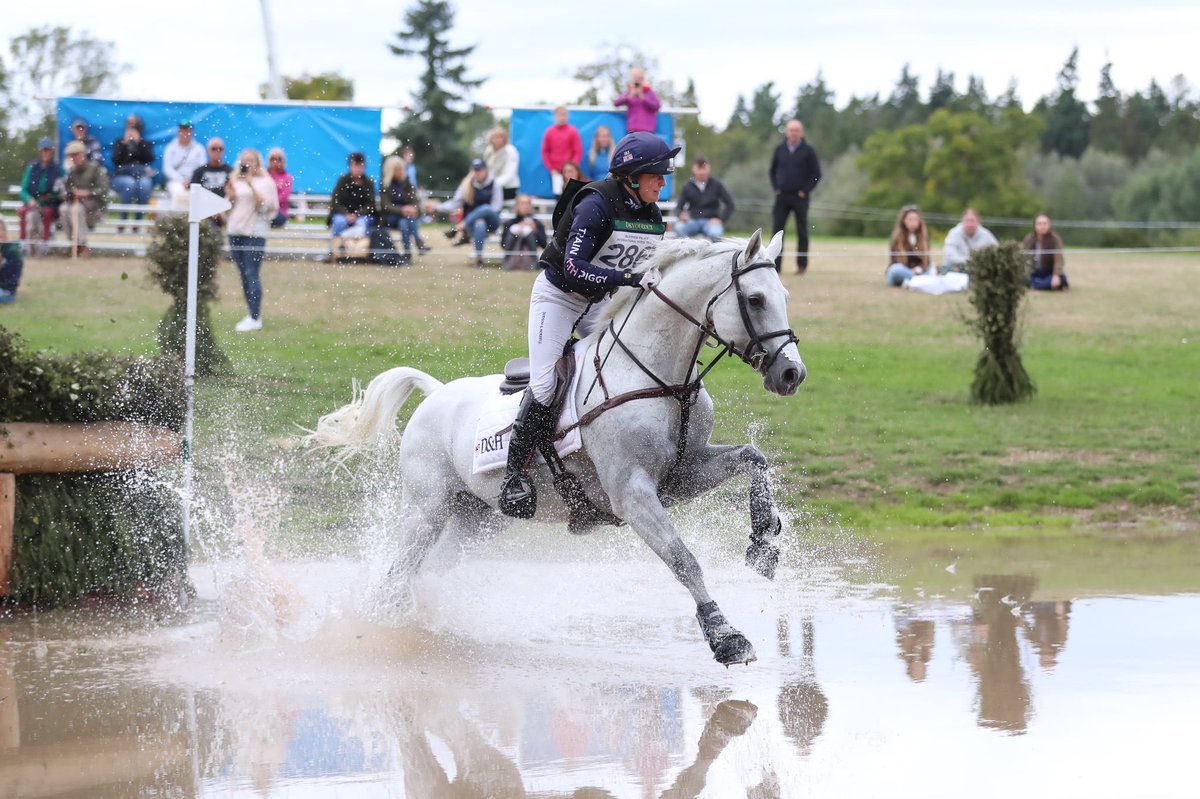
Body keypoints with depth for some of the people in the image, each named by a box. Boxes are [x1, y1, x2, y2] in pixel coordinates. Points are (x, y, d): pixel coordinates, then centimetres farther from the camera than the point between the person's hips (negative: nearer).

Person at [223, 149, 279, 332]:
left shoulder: (265, 182, 0)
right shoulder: (235, 181, 16)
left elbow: (265, 205, -11)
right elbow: (228, 206, 19)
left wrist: (251, 185, -17)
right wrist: (229, 196, -2)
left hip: (255, 232, -6)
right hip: (235, 230, 6)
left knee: (252, 274, -12)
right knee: (244, 275, 6)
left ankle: (255, 318, -13)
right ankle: (252, 314, 11)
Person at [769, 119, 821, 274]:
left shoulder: (808, 151, -1)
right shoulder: (780, 149, 8)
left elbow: (816, 174, -1)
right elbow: (773, 171, 18)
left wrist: (805, 191, -7)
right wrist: (776, 188, 5)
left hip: (800, 197, -3)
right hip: (782, 196, 3)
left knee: (802, 232, 2)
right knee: (777, 230, -3)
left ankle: (802, 265, 7)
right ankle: (775, 265, -1)